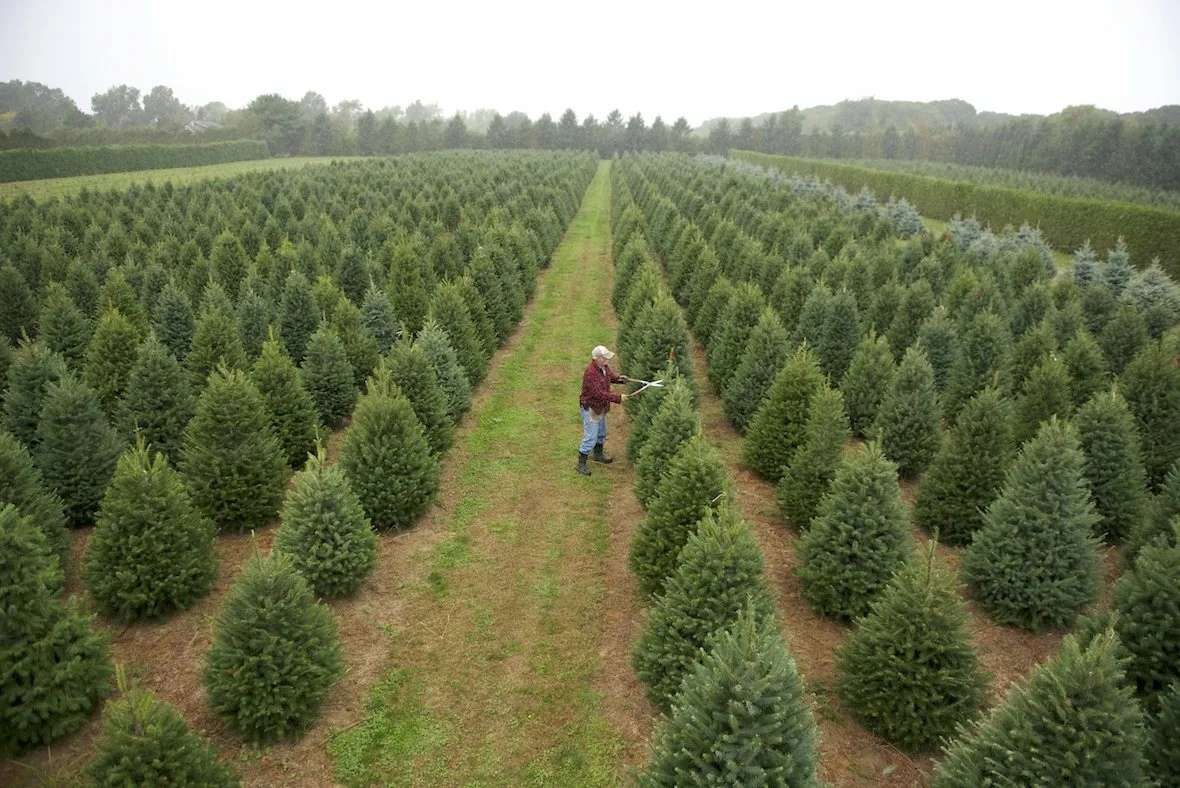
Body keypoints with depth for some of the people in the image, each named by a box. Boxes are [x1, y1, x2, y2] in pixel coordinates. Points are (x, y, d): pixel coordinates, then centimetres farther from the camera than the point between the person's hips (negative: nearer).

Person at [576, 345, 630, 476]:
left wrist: (619, 378, -4)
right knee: (590, 438, -3)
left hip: (601, 407, 10)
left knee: (601, 433, 27)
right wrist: (618, 397, -30)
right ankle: (581, 464, 11)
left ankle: (598, 455, 49)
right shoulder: (590, 374, -33)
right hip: (590, 408, -10)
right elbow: (599, 394, -33)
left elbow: (610, 376, 17)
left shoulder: (604, 367, -4)